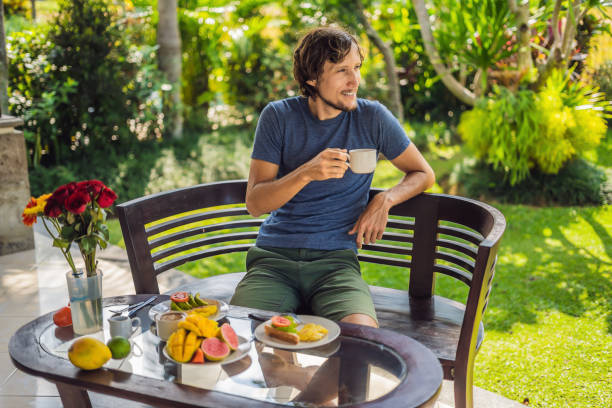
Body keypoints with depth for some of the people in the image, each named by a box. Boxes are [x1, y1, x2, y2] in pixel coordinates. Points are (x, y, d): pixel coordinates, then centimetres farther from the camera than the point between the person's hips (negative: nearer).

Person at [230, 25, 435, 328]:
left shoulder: (372, 118, 3)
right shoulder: (278, 116, 2)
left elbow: (423, 174, 15)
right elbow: (254, 203, -3)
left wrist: (385, 200, -6)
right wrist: (307, 173, -20)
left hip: (336, 258, 0)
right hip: (274, 257, 0)